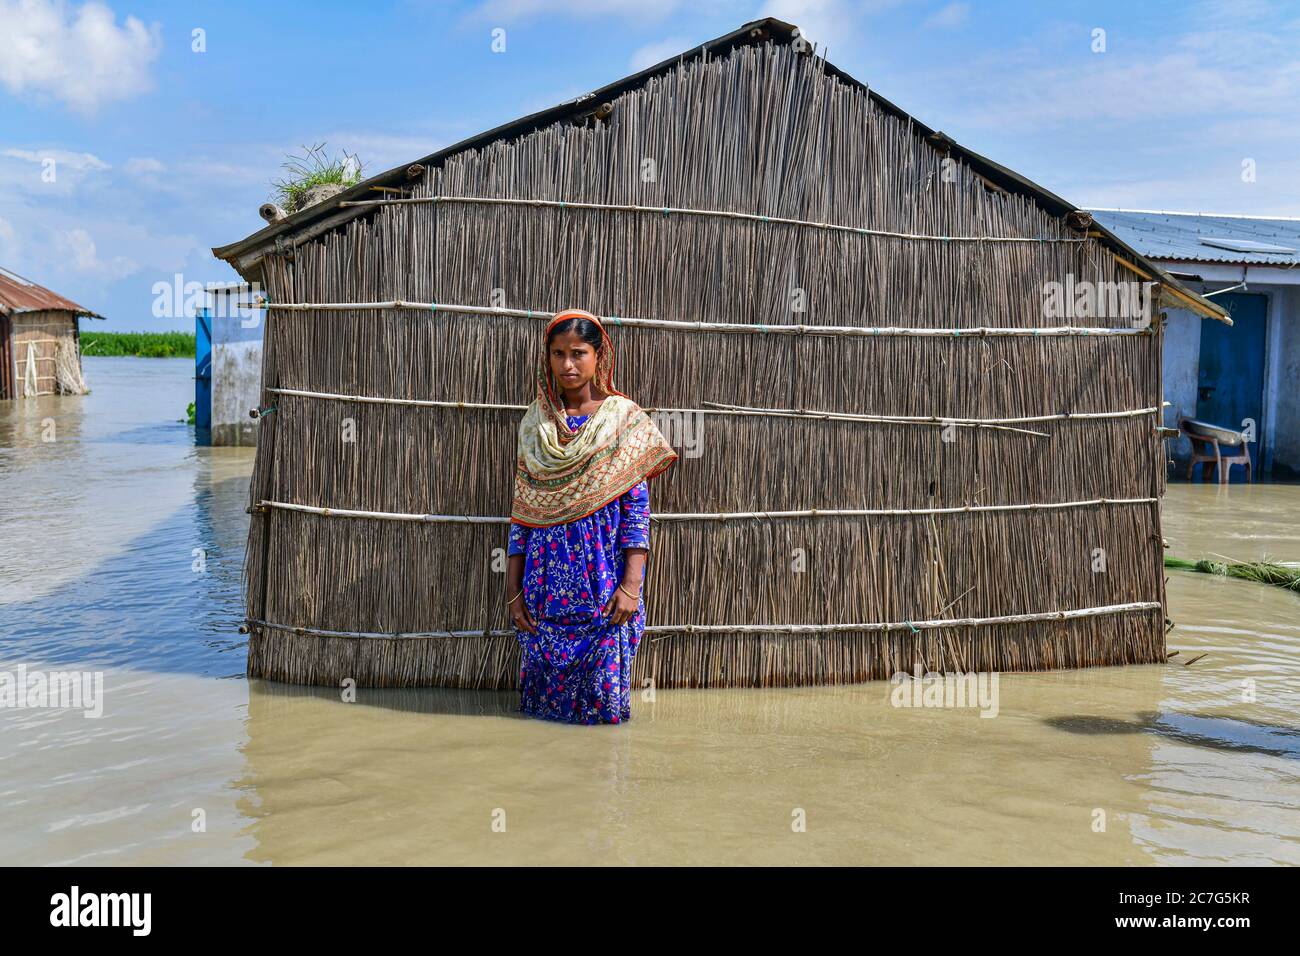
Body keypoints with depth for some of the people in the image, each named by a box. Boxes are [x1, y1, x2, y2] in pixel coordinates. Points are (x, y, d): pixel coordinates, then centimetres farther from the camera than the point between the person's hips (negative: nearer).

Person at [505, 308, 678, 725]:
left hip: (604, 588, -2)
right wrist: (513, 590, 4)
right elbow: (521, 513, 8)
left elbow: (638, 509, -4)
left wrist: (631, 586, -12)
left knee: (604, 697, -2)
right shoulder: (534, 423, 8)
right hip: (546, 588, 3)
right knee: (544, 697, 6)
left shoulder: (623, 419, 0)